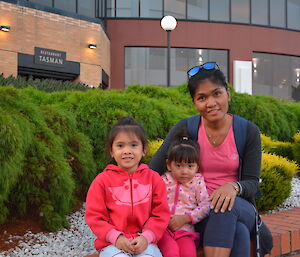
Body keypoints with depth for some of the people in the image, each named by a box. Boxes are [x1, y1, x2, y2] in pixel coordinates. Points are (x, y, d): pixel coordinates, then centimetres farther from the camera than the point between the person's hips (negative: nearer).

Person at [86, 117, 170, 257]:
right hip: (112, 243, -1)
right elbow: (94, 216, 1)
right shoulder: (102, 180, 3)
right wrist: (116, 237, -12)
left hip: (144, 241, 1)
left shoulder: (153, 178, 8)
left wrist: (147, 237, -10)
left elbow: (161, 213, 5)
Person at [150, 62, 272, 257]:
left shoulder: (249, 131, -2)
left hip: (239, 207, 1)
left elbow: (252, 182, -1)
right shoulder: (185, 129, -4)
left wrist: (234, 187, -25)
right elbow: (153, 171, -4)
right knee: (238, 233, -35)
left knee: (227, 208, -38)